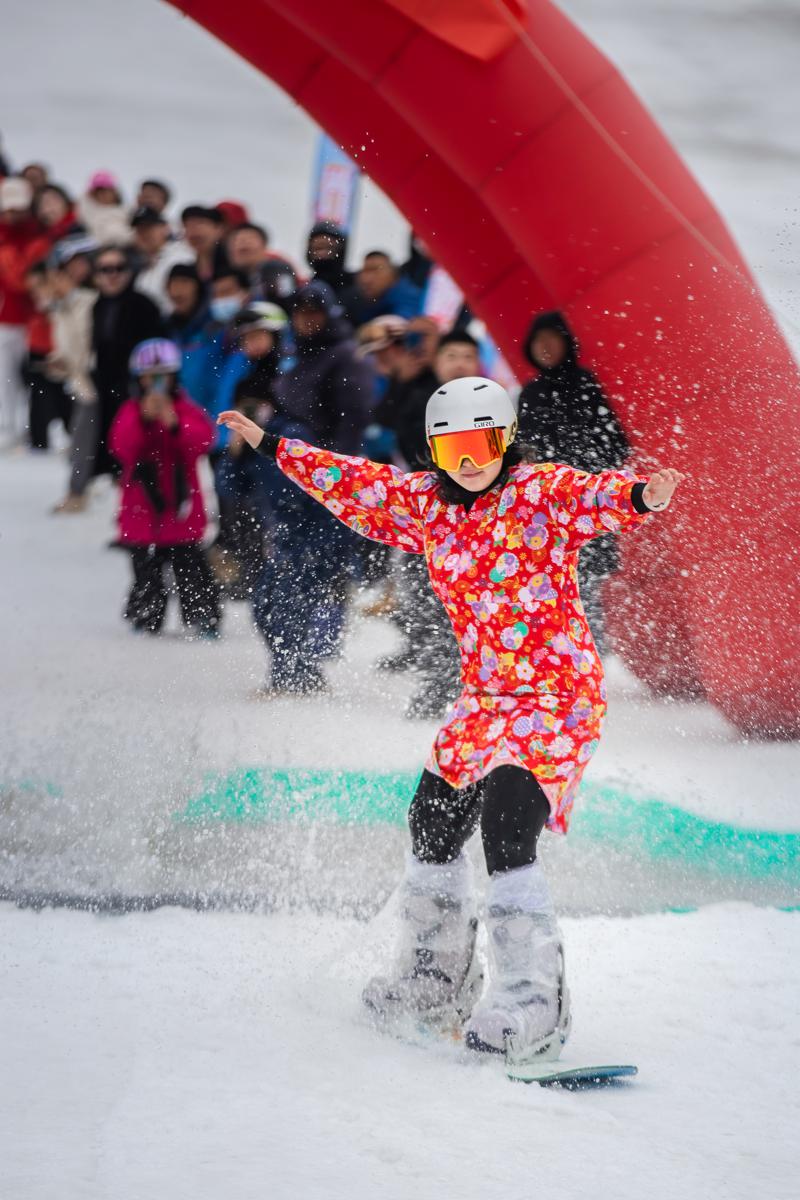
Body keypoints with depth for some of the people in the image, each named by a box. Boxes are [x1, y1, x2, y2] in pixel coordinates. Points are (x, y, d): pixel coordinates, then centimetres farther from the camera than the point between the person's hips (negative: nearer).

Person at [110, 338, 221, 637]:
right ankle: (144, 618, 17)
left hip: (182, 509, -1)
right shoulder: (130, 411, 5)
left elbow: (203, 440, -12)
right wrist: (144, 419, -26)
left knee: (192, 571, -1)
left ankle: (204, 619, 6)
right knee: (146, 572, 3)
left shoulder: (186, 410, 4)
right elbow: (122, 447, -12)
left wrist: (175, 424, -29)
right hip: (142, 510, 1)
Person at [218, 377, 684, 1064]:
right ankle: (435, 983, 33)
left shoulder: (545, 493, -13)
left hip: (558, 693, -8)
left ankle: (532, 1010, -21)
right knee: (434, 827, 13)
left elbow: (596, 497, -32)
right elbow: (356, 485, 17)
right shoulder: (425, 504, 5)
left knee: (506, 832, -22)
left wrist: (641, 497, -55)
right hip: (485, 698, 8)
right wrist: (271, 447, 23)